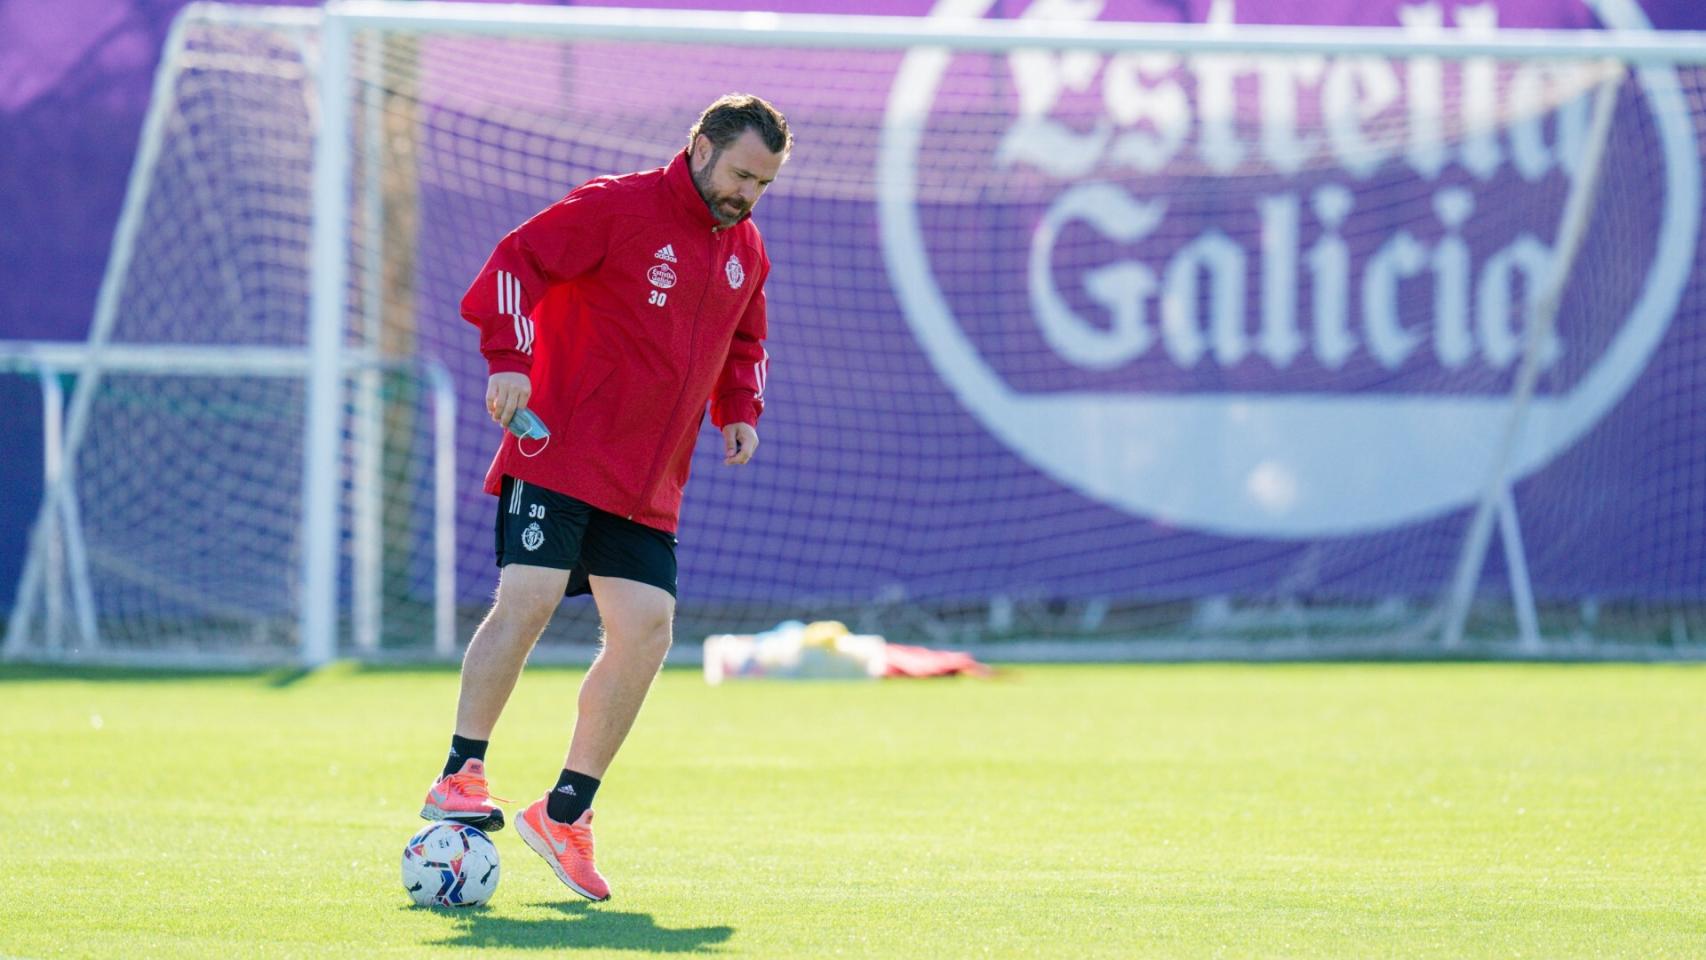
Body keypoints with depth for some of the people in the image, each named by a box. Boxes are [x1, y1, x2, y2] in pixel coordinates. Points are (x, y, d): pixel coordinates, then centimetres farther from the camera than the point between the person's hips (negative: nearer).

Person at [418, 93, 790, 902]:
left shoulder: (746, 252, 15)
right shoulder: (617, 208, -7)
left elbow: (744, 345, 30)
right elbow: (518, 260, -12)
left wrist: (739, 409, 12)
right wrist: (510, 358, -24)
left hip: (648, 486, 7)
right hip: (559, 455, -7)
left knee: (646, 630, -4)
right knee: (529, 599, -19)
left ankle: (565, 813, 5)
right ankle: (459, 778, -9)